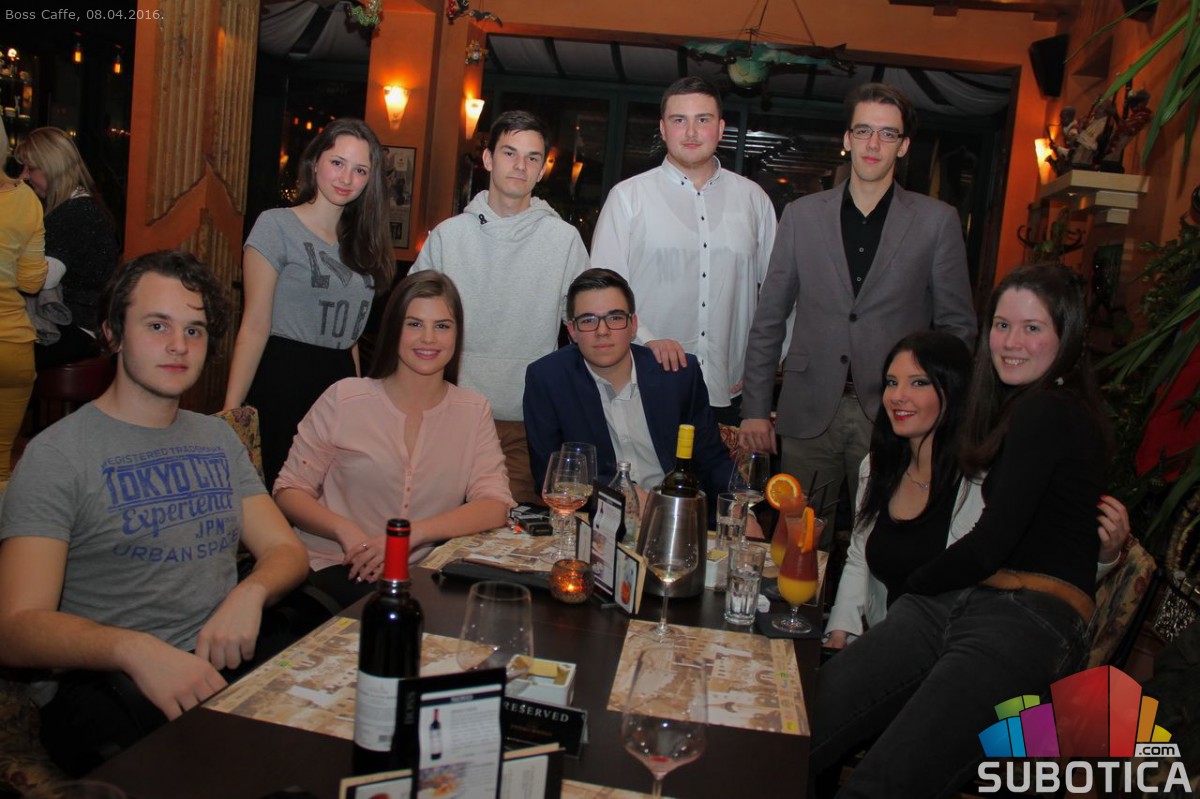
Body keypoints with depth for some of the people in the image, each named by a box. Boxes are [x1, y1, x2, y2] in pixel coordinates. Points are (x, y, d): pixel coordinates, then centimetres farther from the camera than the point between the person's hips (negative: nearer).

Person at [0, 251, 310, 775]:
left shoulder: (219, 438, 18)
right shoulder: (56, 455, -2)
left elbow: (286, 550, 13)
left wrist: (250, 593, -12)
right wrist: (134, 649, -31)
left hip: (231, 663, 6)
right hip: (108, 685, -5)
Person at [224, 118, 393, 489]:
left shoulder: (361, 241, 13)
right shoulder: (276, 225, -5)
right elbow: (255, 328, -11)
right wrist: (230, 412, -17)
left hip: (341, 381, 6)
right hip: (283, 380, -6)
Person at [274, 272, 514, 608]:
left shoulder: (473, 410, 6)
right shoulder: (345, 398, -1)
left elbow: (495, 506, -5)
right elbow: (289, 491, 2)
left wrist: (412, 533, -21)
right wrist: (345, 530, -18)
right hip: (334, 568, -3)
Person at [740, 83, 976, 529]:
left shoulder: (937, 221, 4)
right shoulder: (802, 215, 8)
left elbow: (957, 325, 6)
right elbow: (769, 320, 8)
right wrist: (755, 408, 5)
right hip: (810, 412, 1)